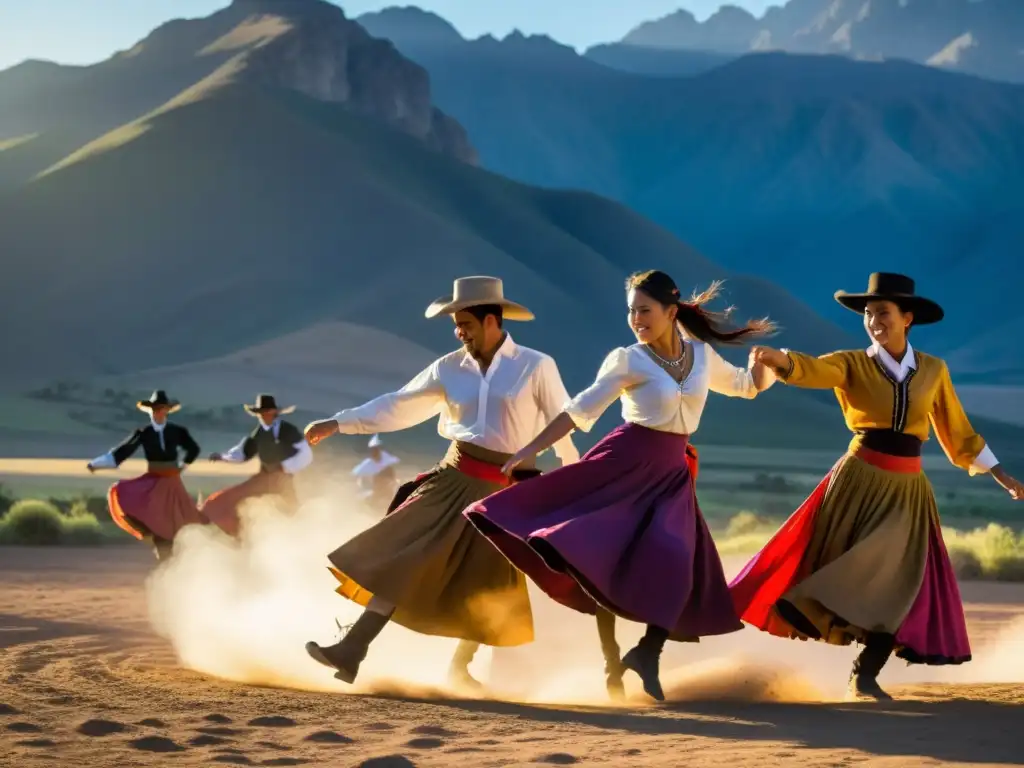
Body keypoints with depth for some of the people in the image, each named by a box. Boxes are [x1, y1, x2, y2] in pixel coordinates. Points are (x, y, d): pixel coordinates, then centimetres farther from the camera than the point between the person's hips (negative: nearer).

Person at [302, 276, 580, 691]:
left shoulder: (536, 366, -3)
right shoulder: (450, 368, 5)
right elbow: (398, 405, 8)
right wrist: (337, 423, 3)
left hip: (504, 491, -2)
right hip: (454, 480, 2)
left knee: (490, 589, 3)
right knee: (403, 560, -7)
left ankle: (459, 669, 23)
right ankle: (351, 652, -9)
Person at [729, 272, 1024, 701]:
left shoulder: (933, 370, 5)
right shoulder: (852, 365, -3)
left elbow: (957, 433, 14)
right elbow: (813, 370, -25)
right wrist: (778, 359, -47)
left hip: (908, 491, 3)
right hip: (859, 481, -3)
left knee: (900, 586, -2)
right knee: (834, 574, -4)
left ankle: (864, 678, 6)